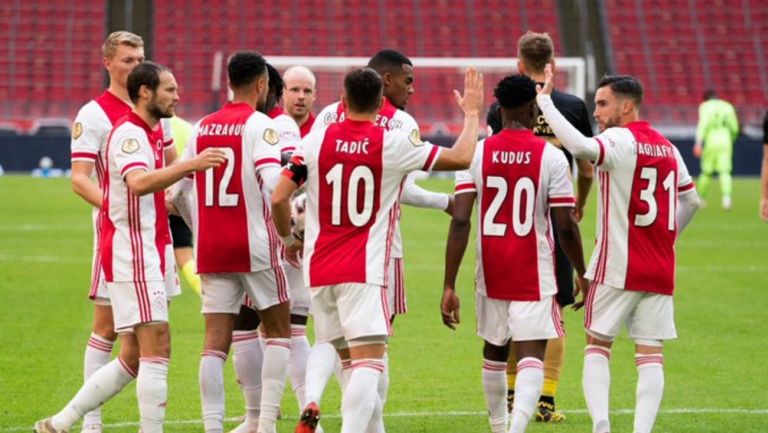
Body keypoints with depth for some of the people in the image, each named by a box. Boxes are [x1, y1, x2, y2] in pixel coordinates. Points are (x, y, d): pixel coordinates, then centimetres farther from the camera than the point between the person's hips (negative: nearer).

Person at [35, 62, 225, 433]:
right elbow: (139, 182, -35)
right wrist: (190, 165, -44)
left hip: (145, 254, 10)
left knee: (132, 359, 11)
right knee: (157, 349, -12)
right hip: (132, 253, -10)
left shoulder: (153, 132, 16)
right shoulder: (130, 133, -15)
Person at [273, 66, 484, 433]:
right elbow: (461, 158, 3)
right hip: (364, 271, -4)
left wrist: (288, 240, 19)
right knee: (368, 360, -10)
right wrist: (472, 113, 19)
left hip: (319, 267, 4)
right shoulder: (393, 144, -5)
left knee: (349, 357, 20)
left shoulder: (316, 141, 1)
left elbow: (279, 199, 0)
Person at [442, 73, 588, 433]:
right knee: (531, 356, -6)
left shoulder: (477, 153, -4)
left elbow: (460, 221, -9)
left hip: (492, 273, 3)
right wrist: (582, 274, 11)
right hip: (535, 275, -3)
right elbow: (566, 227, -6)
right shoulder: (551, 157, -7)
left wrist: (449, 286, -8)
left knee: (494, 351, 21)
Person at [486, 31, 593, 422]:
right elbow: (586, 171, 6)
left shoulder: (501, 108, -4)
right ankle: (546, 400, 0)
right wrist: (580, 205, 25)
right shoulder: (574, 107, -1)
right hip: (556, 219, 0)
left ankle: (510, 393, 18)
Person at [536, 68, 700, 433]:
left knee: (597, 344, 7)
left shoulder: (619, 140, -11)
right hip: (660, 272, 5)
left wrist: (544, 102, -25)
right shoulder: (668, 148, 12)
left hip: (617, 268, -5)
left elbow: (581, 147, -32)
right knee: (651, 353, 4)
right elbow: (691, 200, 21)